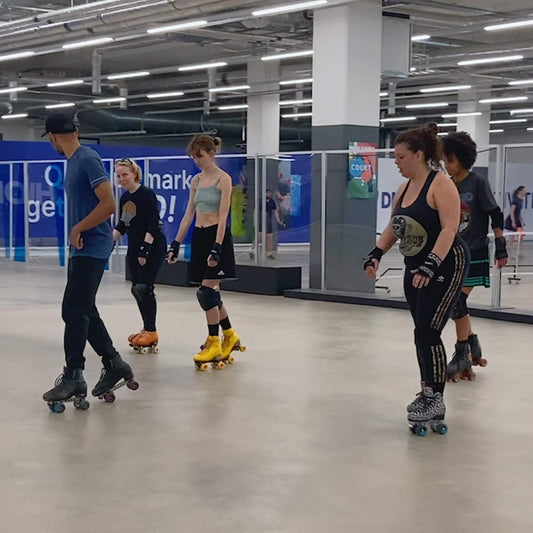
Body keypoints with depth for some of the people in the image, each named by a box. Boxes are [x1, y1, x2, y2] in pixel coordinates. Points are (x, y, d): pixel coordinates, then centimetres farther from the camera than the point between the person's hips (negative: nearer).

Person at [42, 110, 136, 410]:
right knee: (84, 311, 12)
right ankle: (114, 365, 21)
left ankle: (73, 378, -1)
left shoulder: (88, 159, -14)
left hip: (91, 248, -9)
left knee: (74, 311, -7)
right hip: (81, 249, 9)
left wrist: (77, 229, -13)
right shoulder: (73, 162, 13)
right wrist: (77, 234, 8)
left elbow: (108, 204, -21)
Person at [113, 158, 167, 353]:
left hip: (153, 247, -8)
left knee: (143, 287, -12)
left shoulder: (147, 195, -14)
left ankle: (151, 332, -3)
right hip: (135, 247, 8)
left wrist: (145, 249, -22)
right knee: (136, 289, 9)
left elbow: (152, 226, -18)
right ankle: (147, 329, 20)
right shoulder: (124, 198, 10)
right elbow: (122, 225, 18)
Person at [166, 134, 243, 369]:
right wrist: (176, 244, 10)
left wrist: (216, 248, -22)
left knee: (206, 291, -11)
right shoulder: (196, 180, 12)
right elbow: (188, 215, 14)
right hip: (198, 237, 7)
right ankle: (230, 336, 24)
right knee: (211, 293, 9)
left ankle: (214, 343, -2)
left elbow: (223, 216, -15)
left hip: (216, 236, -7)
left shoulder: (223, 179, -8)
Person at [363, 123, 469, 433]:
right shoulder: (405, 188, 9)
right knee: (423, 333, 12)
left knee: (427, 333, -11)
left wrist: (431, 265, -32)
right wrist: (376, 255, 3)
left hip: (445, 266, -8)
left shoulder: (440, 184, -15)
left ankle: (436, 403, -2)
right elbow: (394, 227, 18)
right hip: (415, 268, 8)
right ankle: (427, 394, 23)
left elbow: (449, 228, -23)